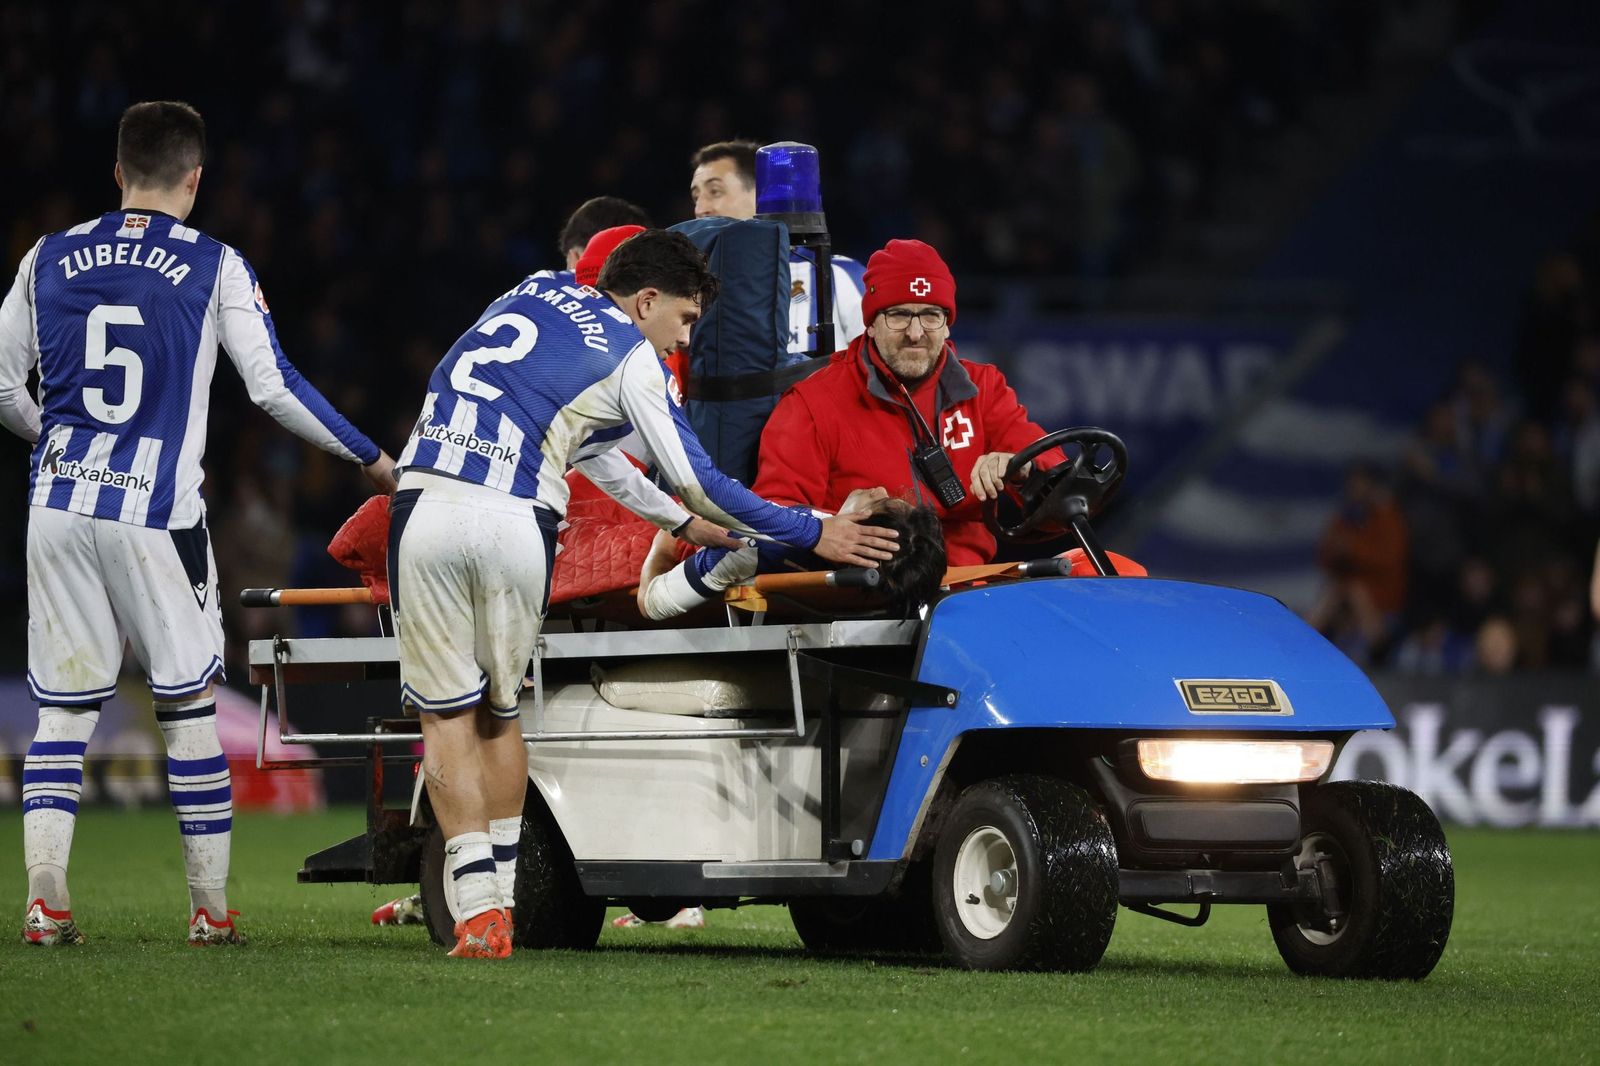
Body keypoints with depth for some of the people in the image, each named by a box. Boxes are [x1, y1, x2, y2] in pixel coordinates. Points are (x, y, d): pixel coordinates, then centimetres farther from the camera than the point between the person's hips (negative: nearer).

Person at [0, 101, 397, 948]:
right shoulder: (214, 267, -1)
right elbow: (274, 387, -2)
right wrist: (370, 457, 11)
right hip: (155, 515, -3)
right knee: (188, 705, 6)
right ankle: (211, 907, 7)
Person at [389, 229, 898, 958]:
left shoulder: (531, 296, 26)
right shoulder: (633, 358, 7)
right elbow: (697, 483, 9)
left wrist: (682, 521, 44)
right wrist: (813, 535, 18)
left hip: (426, 507, 3)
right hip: (514, 525, -3)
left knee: (447, 712, 5)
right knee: (499, 711, 16)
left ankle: (477, 909, -4)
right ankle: (498, 897, 15)